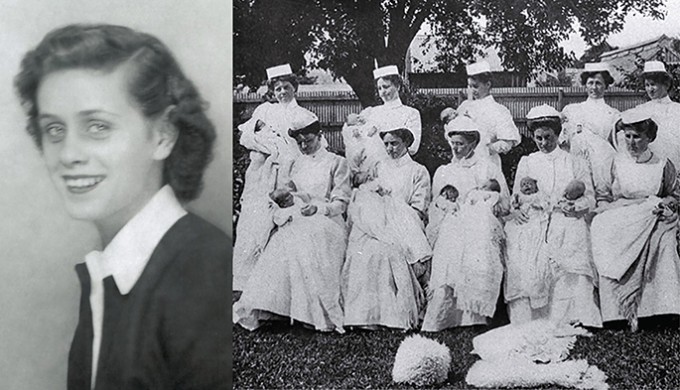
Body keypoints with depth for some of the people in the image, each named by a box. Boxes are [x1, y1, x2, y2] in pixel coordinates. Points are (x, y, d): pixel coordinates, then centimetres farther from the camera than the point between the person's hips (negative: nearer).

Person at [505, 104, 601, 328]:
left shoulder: (574, 164, 15)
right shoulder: (526, 163, 20)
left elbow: (589, 199, 10)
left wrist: (575, 207, -12)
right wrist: (515, 210, -6)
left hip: (565, 221, -1)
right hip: (531, 221, 1)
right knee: (522, 259, -28)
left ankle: (571, 318, -29)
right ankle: (526, 321, -26)